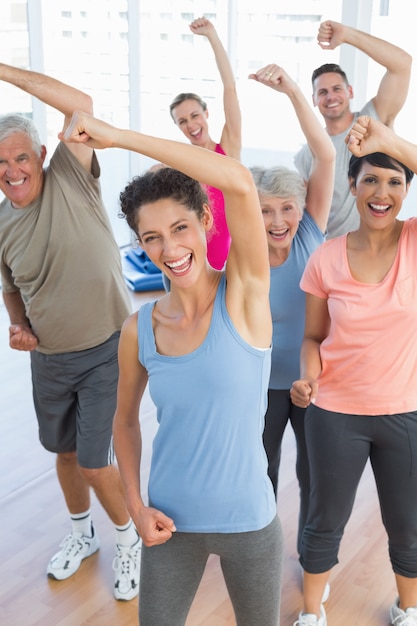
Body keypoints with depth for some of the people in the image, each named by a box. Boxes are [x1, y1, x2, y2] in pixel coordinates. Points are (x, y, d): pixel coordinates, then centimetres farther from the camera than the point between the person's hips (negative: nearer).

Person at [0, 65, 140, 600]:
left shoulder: (70, 180, -15)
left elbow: (81, 105, -29)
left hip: (106, 352, -5)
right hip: (48, 357, 5)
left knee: (94, 462, -3)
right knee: (64, 451, 21)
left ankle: (128, 539, 26)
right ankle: (82, 532, 47)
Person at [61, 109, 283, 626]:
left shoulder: (244, 293, -16)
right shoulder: (139, 330, -6)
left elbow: (239, 183, -32)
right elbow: (125, 419, 10)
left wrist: (116, 136, -30)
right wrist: (135, 505, -3)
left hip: (248, 520, -2)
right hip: (170, 523, 2)